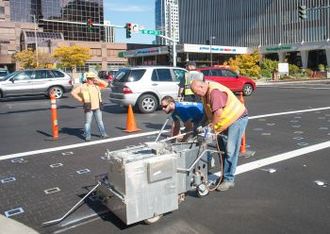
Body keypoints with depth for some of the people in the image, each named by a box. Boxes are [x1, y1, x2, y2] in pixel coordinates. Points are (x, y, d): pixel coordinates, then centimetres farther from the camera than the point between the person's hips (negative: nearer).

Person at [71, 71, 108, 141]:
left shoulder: (96, 85, 11)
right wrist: (80, 100, -6)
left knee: (100, 121, 11)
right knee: (88, 122, -2)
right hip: (89, 107, -4)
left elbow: (106, 84, 11)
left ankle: (103, 134, 19)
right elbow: (73, 92, -2)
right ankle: (87, 136, 2)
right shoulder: (82, 86, -1)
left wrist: (97, 80, 1)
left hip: (97, 107, 4)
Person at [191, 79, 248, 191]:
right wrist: (211, 124, 0)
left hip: (237, 118, -10)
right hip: (225, 121, 10)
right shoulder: (206, 92, 4)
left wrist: (212, 125, -20)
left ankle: (229, 180, -3)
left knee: (230, 151, -11)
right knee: (222, 149, 13)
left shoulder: (215, 91, -27)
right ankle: (225, 176, 24)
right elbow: (208, 111, 9)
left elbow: (218, 112, -32)